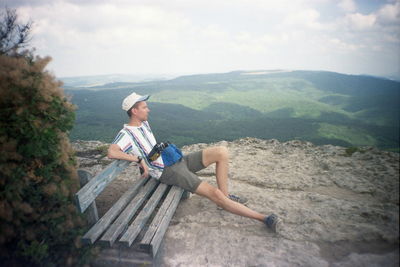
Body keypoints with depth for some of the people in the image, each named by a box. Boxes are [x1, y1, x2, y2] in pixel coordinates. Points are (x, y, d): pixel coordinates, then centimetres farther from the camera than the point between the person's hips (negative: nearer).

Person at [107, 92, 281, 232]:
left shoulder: (144, 123, 15)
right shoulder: (127, 133, -10)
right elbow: (111, 152, -27)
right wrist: (140, 160, -28)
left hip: (178, 160, 9)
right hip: (168, 172, -9)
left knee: (221, 152, -5)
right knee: (215, 194, -19)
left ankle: (226, 195, 2)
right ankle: (263, 218, -10)